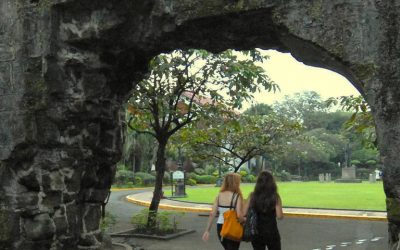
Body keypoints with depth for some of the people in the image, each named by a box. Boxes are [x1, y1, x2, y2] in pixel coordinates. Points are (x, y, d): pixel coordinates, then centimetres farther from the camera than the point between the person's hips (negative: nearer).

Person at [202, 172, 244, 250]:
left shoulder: (219, 195, 1)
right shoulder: (237, 196, -13)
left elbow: (212, 214, -3)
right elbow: (239, 215, -22)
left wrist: (207, 230, 1)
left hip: (220, 227, 5)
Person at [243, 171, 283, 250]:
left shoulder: (252, 196, -4)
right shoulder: (275, 197, -9)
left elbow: (243, 214, -7)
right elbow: (279, 216, -15)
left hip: (256, 232, 2)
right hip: (271, 232, -2)